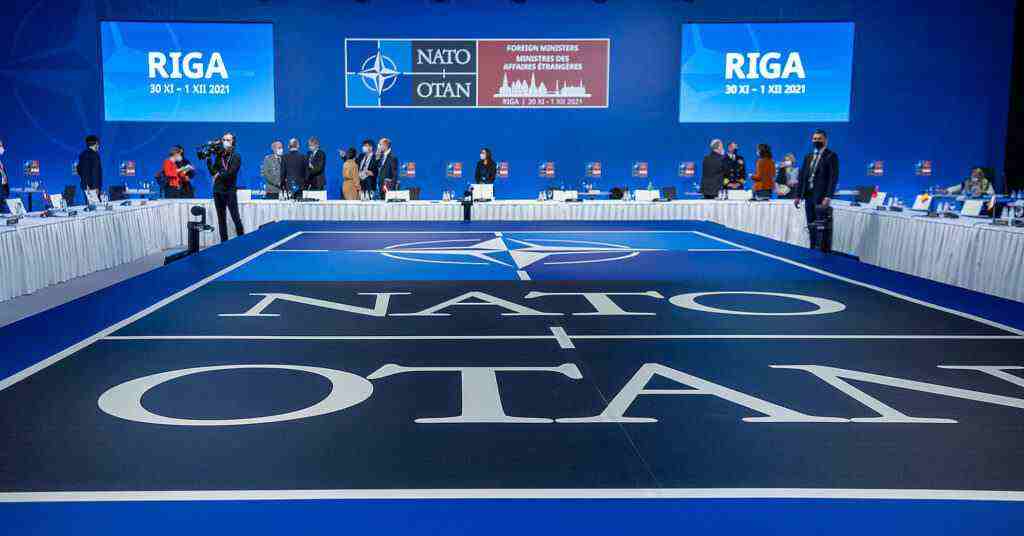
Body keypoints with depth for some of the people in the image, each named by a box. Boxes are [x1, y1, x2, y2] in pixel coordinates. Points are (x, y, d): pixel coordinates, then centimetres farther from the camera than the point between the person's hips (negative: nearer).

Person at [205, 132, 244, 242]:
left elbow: (231, 172, -14)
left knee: (235, 217, -6)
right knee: (221, 218, 7)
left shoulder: (236, 156, -2)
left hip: (230, 191, -5)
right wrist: (208, 159, -5)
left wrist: (219, 175, -5)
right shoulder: (219, 155, 12)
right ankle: (224, 241, 12)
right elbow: (213, 171, 5)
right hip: (218, 191, 5)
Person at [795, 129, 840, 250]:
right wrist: (798, 195, 10)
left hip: (821, 197, -6)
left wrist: (828, 197, -19)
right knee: (811, 227, 7)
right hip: (808, 196, 6)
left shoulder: (831, 156, -3)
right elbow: (802, 176, 17)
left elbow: (834, 177, -11)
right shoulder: (808, 157, 17)